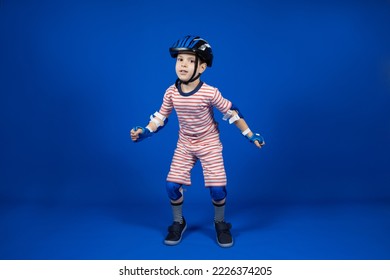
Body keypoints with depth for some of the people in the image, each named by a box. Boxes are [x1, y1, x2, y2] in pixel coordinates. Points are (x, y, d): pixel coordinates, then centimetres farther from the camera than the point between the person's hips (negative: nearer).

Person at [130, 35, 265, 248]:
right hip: (184, 145, 3)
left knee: (217, 188, -7)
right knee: (172, 185, -3)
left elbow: (231, 113, -12)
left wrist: (250, 135, -10)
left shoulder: (209, 92, -22)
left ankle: (220, 224, 23)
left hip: (210, 144, -3)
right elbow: (161, 117, 1)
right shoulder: (171, 92, -12)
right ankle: (178, 223, 23)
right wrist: (144, 132, -13)